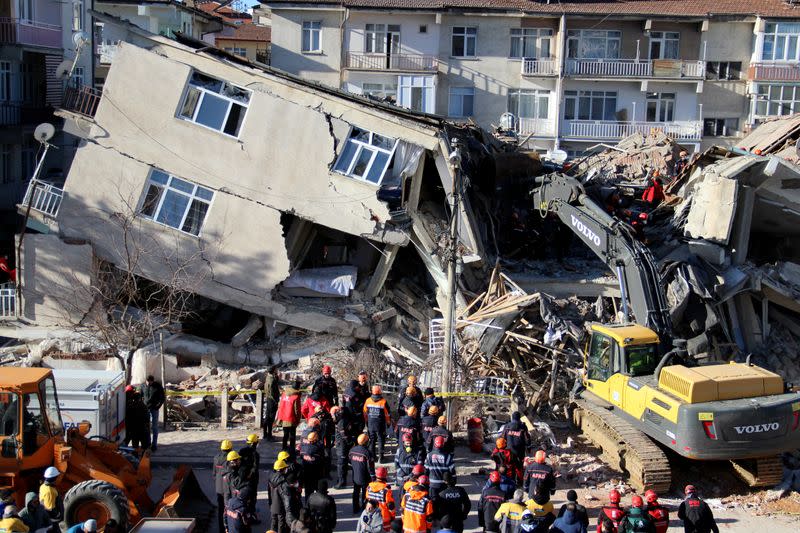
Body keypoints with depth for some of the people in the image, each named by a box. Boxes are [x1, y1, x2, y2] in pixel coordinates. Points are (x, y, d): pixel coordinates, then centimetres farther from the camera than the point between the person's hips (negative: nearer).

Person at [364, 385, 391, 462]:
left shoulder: (368, 400, -7)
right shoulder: (383, 402, -16)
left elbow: (365, 413, 4)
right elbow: (387, 414, -9)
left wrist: (367, 422, 19)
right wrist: (388, 423, 7)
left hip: (370, 424, 3)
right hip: (380, 424, -3)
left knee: (372, 439, 16)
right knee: (381, 440, 7)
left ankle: (372, 456, 21)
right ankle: (380, 457, 5)